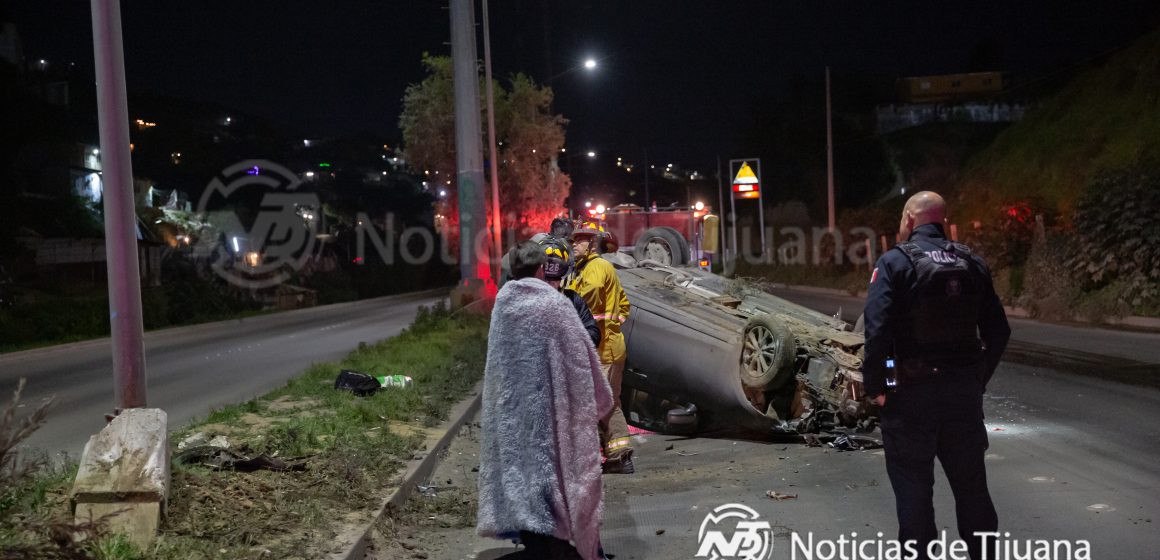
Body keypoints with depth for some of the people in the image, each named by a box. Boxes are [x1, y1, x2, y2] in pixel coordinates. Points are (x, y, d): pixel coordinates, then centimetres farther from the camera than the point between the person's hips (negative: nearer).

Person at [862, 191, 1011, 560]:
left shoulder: (894, 262, -8)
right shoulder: (972, 264, 8)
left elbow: (877, 329, -19)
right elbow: (998, 331, 8)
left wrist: (874, 386, -10)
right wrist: (979, 379, 14)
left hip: (910, 392, -5)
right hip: (965, 390, 5)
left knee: (913, 489, 5)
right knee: (971, 485, 16)